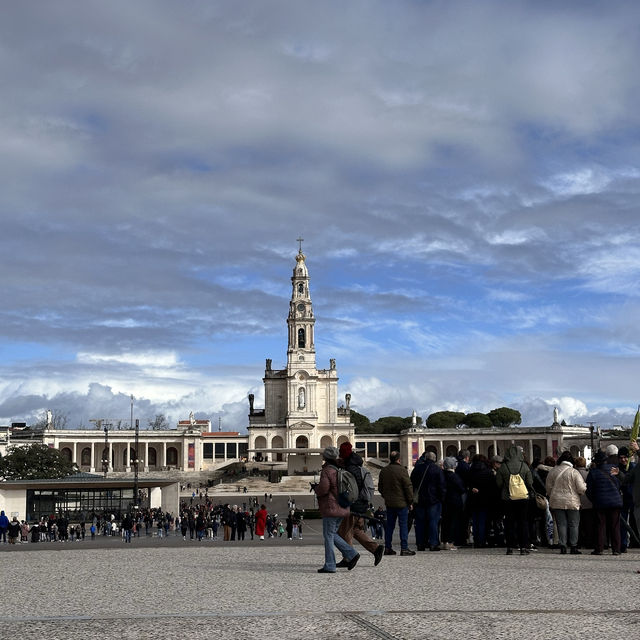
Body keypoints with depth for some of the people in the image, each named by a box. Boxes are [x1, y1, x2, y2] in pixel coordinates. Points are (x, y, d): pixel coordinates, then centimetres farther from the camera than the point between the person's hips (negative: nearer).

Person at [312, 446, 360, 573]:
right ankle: (351, 554, 6)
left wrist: (315, 487, -1)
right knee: (332, 534, 17)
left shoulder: (327, 471, -13)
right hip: (342, 508, 8)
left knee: (328, 536, -2)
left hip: (331, 508, -8)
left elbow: (323, 488, -23)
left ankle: (329, 566, 0)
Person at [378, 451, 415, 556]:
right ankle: (404, 548, -4)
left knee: (389, 525, 11)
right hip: (401, 502, -6)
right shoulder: (401, 470, -13)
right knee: (403, 525, -2)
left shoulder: (383, 470, 7)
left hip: (389, 503, 6)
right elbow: (408, 487, -12)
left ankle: (388, 548, 13)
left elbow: (380, 487, 16)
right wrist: (410, 501, -4)